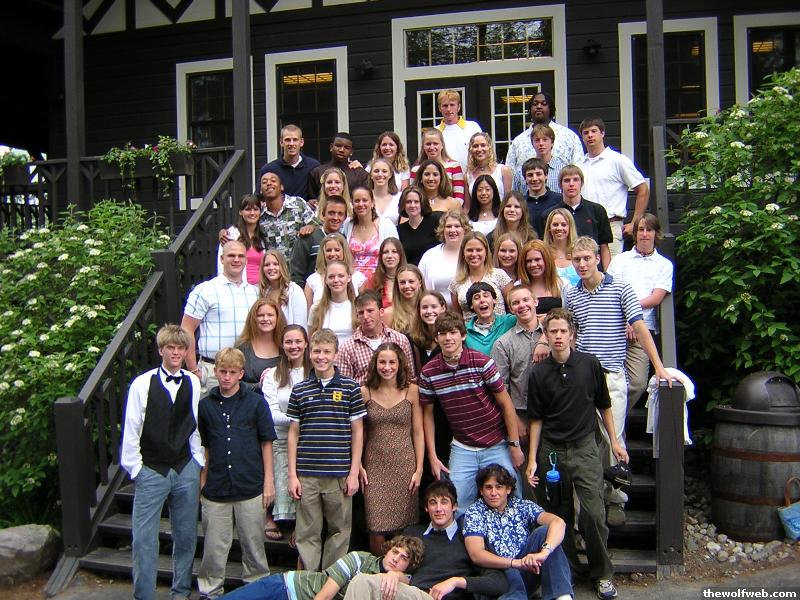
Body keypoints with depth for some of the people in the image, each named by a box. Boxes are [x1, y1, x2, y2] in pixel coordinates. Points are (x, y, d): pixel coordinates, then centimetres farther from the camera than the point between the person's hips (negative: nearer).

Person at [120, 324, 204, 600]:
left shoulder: (193, 384, -2)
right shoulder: (142, 384, -8)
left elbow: (197, 426, 5)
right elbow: (130, 430, -3)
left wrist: (198, 463, 5)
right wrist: (135, 468, -2)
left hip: (186, 470, 2)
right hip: (151, 471, -2)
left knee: (186, 536, 12)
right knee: (144, 539, -1)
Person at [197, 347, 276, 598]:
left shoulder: (255, 402, -2)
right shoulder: (206, 405, 4)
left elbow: (266, 443, 2)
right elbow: (204, 448, 12)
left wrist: (269, 481, -1)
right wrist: (202, 483, 11)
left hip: (251, 488, -1)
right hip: (215, 490, 2)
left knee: (253, 545, 9)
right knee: (214, 547, 8)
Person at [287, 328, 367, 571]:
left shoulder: (350, 388, 0)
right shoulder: (299, 390, 5)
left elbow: (357, 431, 2)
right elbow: (293, 433, 8)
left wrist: (354, 472, -2)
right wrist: (292, 475, 3)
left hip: (340, 475, -1)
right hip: (306, 475, 1)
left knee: (340, 532, 9)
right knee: (307, 534, 7)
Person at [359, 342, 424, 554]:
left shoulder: (411, 391, 0)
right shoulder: (365, 392, 0)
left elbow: (418, 433, 2)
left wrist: (419, 469, -1)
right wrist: (358, 466, 0)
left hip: (405, 466, 0)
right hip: (375, 467, 0)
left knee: (404, 529, 5)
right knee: (377, 530, -3)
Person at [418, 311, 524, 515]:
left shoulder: (482, 362, -14)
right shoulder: (428, 372, -7)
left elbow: (505, 403, -7)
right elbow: (428, 414, 4)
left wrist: (515, 445, -7)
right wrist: (432, 456, 1)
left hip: (497, 446, -2)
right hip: (462, 450, 2)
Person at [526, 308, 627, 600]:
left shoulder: (589, 364, -3)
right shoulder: (538, 373, -2)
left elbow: (603, 405, 9)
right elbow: (536, 420, 3)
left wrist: (614, 441, 10)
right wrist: (532, 460, 1)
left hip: (585, 448, -1)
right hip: (551, 452, 1)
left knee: (593, 513, -6)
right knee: (559, 516, 9)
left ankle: (602, 574, 13)